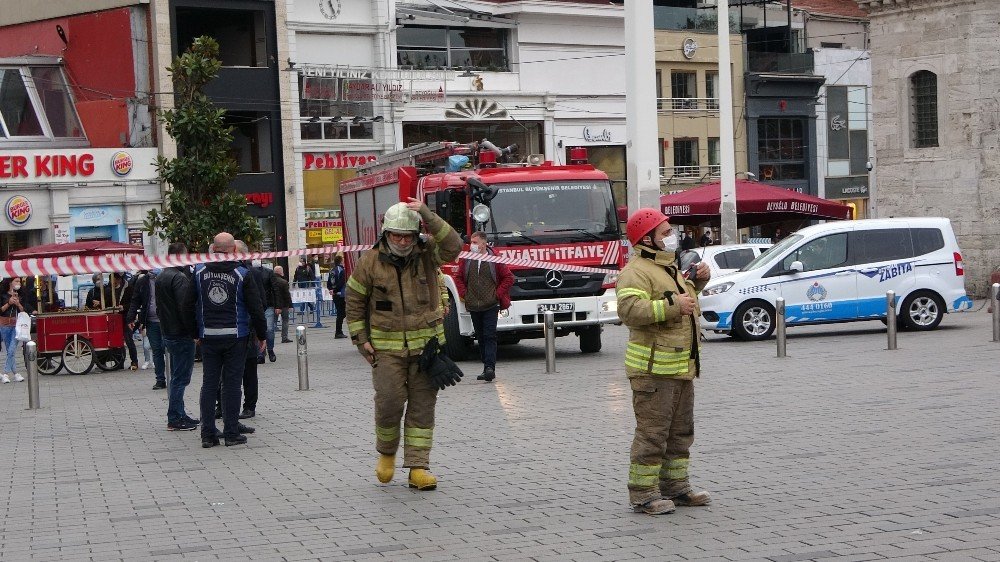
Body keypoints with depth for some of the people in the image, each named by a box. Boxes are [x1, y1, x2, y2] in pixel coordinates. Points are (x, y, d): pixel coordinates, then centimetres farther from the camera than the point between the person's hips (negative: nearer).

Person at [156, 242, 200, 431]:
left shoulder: (160, 278, 14)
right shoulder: (180, 278, -17)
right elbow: (186, 308, -23)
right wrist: (194, 332, -16)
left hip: (167, 333, 10)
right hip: (181, 335, -10)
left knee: (176, 377, 17)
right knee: (180, 378, -5)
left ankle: (179, 415, 24)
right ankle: (175, 419, -3)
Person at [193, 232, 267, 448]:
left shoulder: (199, 272, 1)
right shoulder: (241, 274, -7)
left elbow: (190, 305, 4)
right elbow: (256, 309, -5)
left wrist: (195, 333, 12)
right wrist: (262, 335, 6)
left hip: (208, 337, 2)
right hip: (235, 336, -2)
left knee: (209, 384, 7)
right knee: (232, 383, 2)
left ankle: (207, 434, 7)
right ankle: (231, 433, 4)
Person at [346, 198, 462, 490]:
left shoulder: (426, 254, 0)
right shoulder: (370, 262, -2)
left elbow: (453, 246, -19)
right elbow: (354, 302, 6)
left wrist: (429, 217, -25)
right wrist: (361, 339, 1)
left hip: (426, 344, 2)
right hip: (386, 347, -1)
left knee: (423, 405, 2)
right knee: (390, 400, -8)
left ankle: (418, 467, 7)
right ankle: (386, 452, 20)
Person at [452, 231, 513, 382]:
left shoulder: (495, 260, -3)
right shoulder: (466, 260, 6)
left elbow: (508, 278, 3)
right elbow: (459, 278, 17)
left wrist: (498, 294, -4)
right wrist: (464, 294, 4)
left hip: (491, 306, -4)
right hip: (473, 306, 4)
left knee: (489, 336, -11)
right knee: (481, 337, 8)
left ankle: (490, 367, -17)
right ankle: (488, 367, 14)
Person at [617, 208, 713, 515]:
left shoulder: (669, 267, 19)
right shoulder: (636, 271, -14)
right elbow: (629, 310, -29)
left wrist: (697, 281, 18)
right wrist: (672, 305, -27)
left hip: (682, 366, 10)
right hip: (653, 367, -10)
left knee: (681, 431, 17)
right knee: (652, 432, -6)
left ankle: (675, 486, 27)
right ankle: (642, 494, 1)